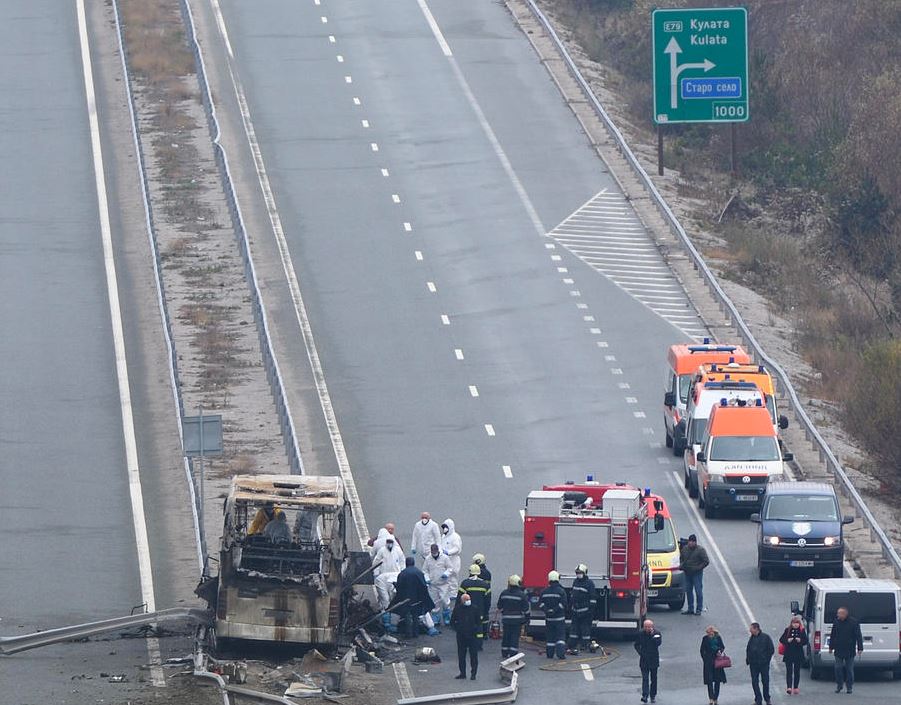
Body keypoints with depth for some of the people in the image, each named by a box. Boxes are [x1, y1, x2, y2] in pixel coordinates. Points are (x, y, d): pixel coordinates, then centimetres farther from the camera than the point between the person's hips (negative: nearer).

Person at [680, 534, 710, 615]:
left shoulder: (700, 550, -9)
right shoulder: (684, 549, 6)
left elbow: (706, 561, -10)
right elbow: (681, 558, 21)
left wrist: (698, 568, -18)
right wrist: (682, 565, 2)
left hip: (697, 574, -6)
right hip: (687, 573, 6)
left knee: (698, 591, -6)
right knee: (688, 591, 9)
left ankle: (699, 609, -1)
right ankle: (690, 609, 18)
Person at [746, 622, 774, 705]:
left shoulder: (766, 637, -6)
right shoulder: (751, 638, 8)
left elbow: (771, 650, -4)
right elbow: (748, 650, 16)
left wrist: (766, 660, -7)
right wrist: (748, 660, 5)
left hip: (764, 664, -4)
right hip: (753, 664, 4)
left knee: (765, 681, 3)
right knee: (754, 682, 1)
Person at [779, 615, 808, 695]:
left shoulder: (802, 631, 2)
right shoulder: (787, 630, 1)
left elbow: (806, 641, 2)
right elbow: (781, 640, 3)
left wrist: (800, 641, -17)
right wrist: (787, 640, -15)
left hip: (798, 654, 1)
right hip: (788, 654, -1)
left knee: (797, 671, 8)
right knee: (789, 671, -8)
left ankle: (796, 687, 17)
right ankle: (789, 687, -15)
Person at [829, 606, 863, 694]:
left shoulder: (854, 622, -6)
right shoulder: (836, 622, 5)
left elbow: (858, 636, -6)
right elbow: (832, 636, 13)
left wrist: (860, 648, -10)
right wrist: (831, 647, 12)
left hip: (849, 651, -3)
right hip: (838, 650, 3)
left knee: (849, 669, 2)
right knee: (838, 668, 1)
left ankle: (849, 687, 11)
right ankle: (839, 686, 14)